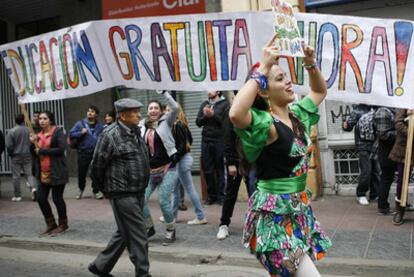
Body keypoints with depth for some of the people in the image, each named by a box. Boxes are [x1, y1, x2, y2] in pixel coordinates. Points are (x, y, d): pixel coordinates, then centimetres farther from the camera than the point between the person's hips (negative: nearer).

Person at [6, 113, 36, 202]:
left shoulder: (12, 131, -10)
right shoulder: (28, 130, -5)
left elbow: (9, 145, -10)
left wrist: (11, 154, 8)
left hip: (16, 156, -2)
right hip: (27, 156, 2)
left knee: (16, 176, 6)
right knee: (29, 174, 9)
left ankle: (17, 196, 12)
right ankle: (33, 187, -15)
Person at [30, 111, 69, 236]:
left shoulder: (58, 131, -7)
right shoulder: (39, 134, 13)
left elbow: (61, 149, -19)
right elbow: (37, 153, 18)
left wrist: (42, 151, -13)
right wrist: (34, 143, -2)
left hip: (57, 172, -7)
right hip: (43, 172, 7)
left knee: (57, 198, 1)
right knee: (41, 198, 6)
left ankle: (63, 224, 21)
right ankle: (51, 224, 24)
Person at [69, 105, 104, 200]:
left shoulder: (100, 126, 4)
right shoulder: (80, 123, 1)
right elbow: (71, 134, 0)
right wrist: (81, 132, -15)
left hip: (96, 152, 0)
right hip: (83, 152, 0)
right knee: (81, 172, 8)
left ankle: (96, 191, 16)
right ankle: (81, 189, 32)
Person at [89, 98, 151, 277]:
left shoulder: (135, 131, 9)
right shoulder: (110, 135, -15)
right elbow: (97, 165, -10)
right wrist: (106, 190, 1)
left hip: (138, 192, 8)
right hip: (122, 194, -8)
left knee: (123, 233, 18)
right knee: (138, 236, -2)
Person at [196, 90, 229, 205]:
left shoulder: (224, 104, 3)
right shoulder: (204, 104, 16)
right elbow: (198, 122, 11)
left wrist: (213, 115, -15)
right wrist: (205, 116, -7)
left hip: (219, 141, -3)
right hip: (206, 141, 4)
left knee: (220, 169, 0)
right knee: (207, 169, 2)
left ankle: (221, 196, 9)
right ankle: (211, 195, 13)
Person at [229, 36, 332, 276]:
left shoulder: (298, 114, 5)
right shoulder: (265, 122, -18)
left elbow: (320, 91, 24)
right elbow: (236, 114, -41)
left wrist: (311, 64, 5)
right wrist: (263, 68, -34)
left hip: (300, 209, 8)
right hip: (275, 214, -8)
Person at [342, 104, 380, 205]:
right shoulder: (358, 110, -4)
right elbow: (350, 124, -7)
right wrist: (345, 126, -28)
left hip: (376, 146, 5)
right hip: (363, 147, -5)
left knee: (376, 172, 10)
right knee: (365, 172, -5)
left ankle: (374, 194, 22)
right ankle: (361, 195, 10)